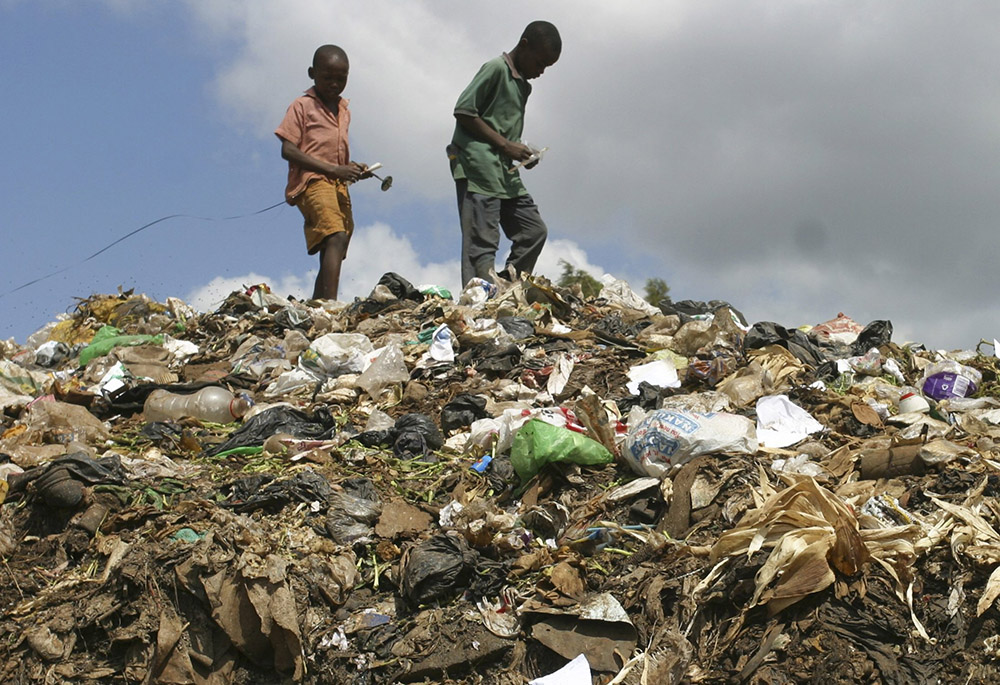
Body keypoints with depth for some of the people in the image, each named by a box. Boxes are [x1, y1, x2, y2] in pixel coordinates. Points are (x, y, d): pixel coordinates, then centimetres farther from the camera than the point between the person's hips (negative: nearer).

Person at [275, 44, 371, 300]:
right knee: (336, 237, -29)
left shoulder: (344, 111, 20)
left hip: (339, 184, 8)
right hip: (312, 182, -8)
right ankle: (330, 303, -40)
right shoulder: (302, 106, -1)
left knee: (330, 256, 8)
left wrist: (352, 168, 5)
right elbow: (288, 150, -9)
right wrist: (332, 169, -16)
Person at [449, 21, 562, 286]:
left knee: (534, 230, 4)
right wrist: (505, 144, -14)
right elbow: (463, 111, -12)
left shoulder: (523, 85, 22)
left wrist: (522, 152, 5)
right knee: (483, 241, -14)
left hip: (506, 172, 9)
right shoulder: (496, 69, -5)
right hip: (479, 167, -9)